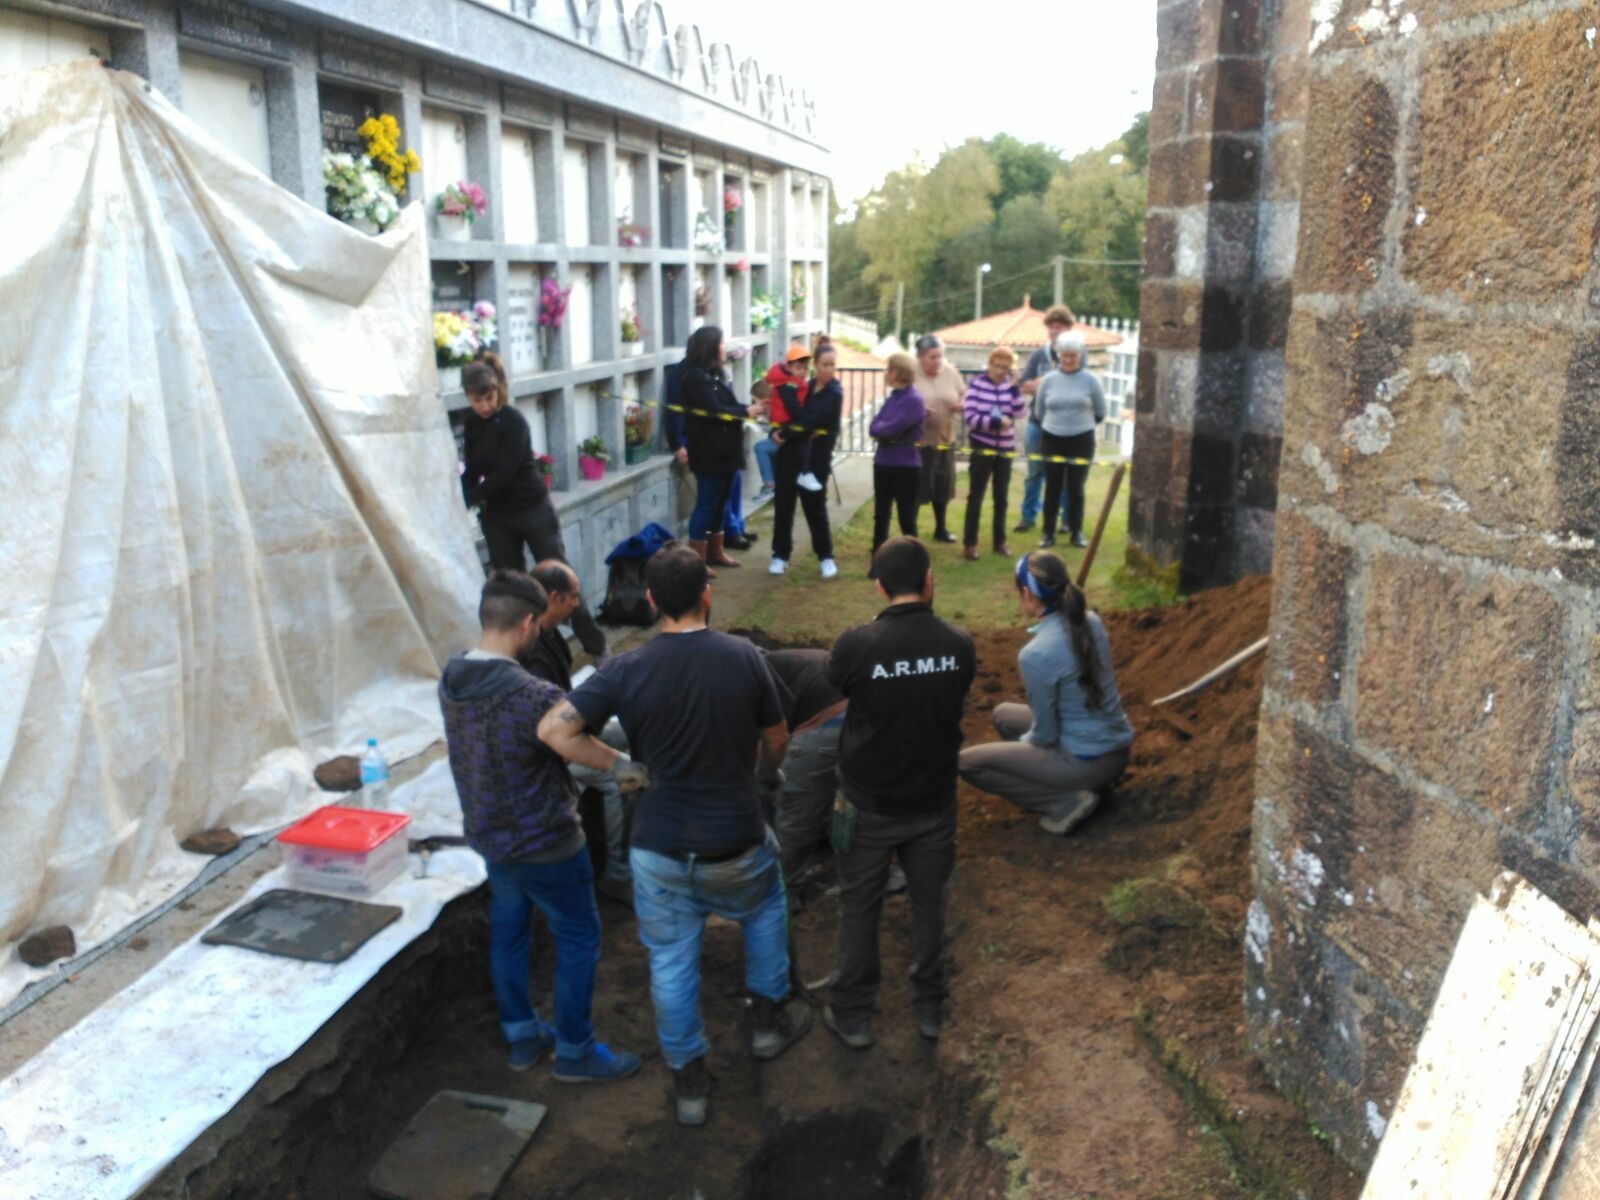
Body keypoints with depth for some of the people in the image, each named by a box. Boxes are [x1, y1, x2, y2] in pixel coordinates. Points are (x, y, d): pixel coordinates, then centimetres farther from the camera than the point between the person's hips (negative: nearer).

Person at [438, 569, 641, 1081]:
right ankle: (575, 1052, 24)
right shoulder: (532, 697, -33)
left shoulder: (451, 679, -7)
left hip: (488, 833, 8)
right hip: (542, 842, -8)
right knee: (579, 938, 11)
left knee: (508, 932, 22)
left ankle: (521, 1035, 39)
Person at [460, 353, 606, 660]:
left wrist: (469, 500, -17)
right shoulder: (471, 426, 4)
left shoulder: (514, 421, -15)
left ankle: (596, 647, 11)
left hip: (533, 509, -5)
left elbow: (505, 472, -21)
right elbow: (473, 470, 10)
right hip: (497, 517, 5)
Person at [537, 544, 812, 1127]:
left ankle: (689, 1082, 32)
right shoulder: (743, 657, -12)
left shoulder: (627, 670, -13)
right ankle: (768, 1019, 41)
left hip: (659, 849, 0)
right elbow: (776, 740, 1)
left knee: (671, 961, 18)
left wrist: (619, 766, -5)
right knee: (766, 906, 31)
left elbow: (554, 730, -18)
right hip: (736, 846, 0)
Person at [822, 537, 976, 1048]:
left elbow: (834, 689, -3)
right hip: (934, 800, 2)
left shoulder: (856, 645, -23)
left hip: (870, 804, -2)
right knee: (929, 902, 22)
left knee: (859, 909, 16)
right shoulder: (960, 645, -15)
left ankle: (852, 1016, 30)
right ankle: (930, 1006, 38)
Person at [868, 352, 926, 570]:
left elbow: (890, 429, -22)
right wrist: (885, 429, -13)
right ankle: (877, 561, 23)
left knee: (906, 518, 3)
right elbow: (874, 427, 5)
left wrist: (880, 428, -3)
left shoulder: (914, 400, -15)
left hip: (906, 467, -8)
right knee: (880, 515, 13)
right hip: (883, 463, 8)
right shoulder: (891, 397, 10)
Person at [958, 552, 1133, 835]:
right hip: (1118, 750, 8)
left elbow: (1045, 735, -15)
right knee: (1003, 715, 25)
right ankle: (1091, 783, 15)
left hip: (1087, 762, -8)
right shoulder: (1091, 621, -2)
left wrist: (1021, 743, 6)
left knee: (968, 762, -1)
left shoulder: (1036, 654, -25)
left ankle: (1066, 801, -5)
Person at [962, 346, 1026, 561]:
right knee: (976, 496, 1)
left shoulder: (1010, 385, 1)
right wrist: (997, 422, -19)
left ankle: (1000, 541, 22)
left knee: (1001, 497, 11)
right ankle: (969, 543, 8)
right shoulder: (977, 384, -9)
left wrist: (1015, 388, -15)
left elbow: (1020, 413, -8)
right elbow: (971, 418, -15)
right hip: (982, 447, -3)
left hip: (1005, 449, 4)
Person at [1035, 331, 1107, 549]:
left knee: (1076, 488, 4)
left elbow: (1101, 412, 7)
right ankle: (1048, 533, 12)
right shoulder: (1048, 380, 0)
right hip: (1053, 440, 1)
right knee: (1052, 488, 5)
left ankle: (1076, 532, 16)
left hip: (1081, 441, -1)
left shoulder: (1090, 380, -5)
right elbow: (1040, 411, 12)